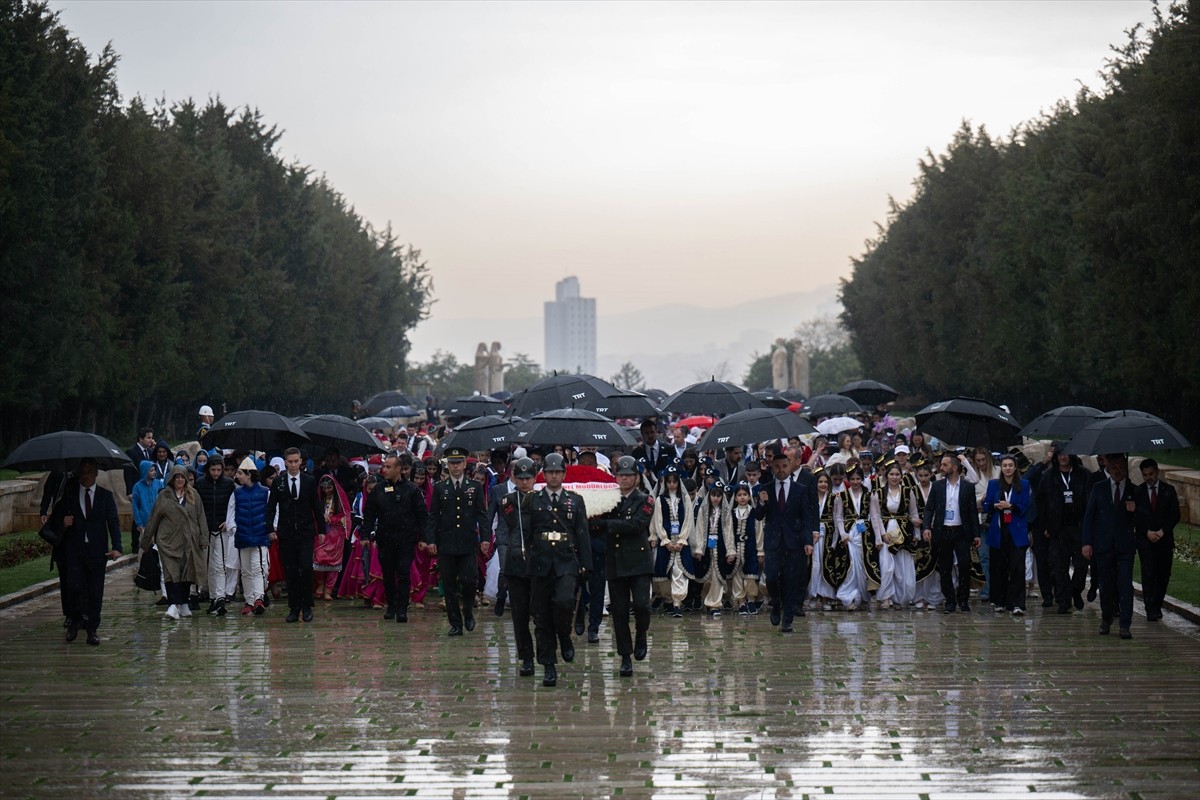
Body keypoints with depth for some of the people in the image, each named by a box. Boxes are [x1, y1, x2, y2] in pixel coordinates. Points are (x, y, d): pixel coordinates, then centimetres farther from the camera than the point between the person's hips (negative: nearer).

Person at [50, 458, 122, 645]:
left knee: (95, 592, 2)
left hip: (97, 550, 0)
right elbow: (56, 517, 14)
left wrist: (116, 547, -11)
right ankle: (74, 621, 9)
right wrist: (62, 523, -11)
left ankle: (92, 629, 11)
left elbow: (114, 522, 2)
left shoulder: (106, 496, 6)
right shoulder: (68, 494, 7)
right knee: (74, 586, -13)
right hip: (73, 549, 0)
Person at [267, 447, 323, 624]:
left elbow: (317, 506, 7)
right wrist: (271, 529, -4)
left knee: (306, 569, -11)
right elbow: (271, 507, 6)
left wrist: (321, 530, 3)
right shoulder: (278, 482, 4)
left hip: (306, 532, -1)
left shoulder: (310, 481, 4)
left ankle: (307, 606, 1)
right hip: (286, 533, 1)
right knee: (290, 572, 3)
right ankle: (294, 608, 9)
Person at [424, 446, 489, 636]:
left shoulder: (475, 487, 7)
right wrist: (431, 540, -3)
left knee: (468, 581, -8)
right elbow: (433, 517, 7)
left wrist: (485, 538, -4)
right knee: (449, 585, 2)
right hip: (446, 545, 1)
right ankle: (455, 624, 9)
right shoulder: (440, 488, 8)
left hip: (468, 544, -1)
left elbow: (482, 515, 6)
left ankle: (468, 613, 18)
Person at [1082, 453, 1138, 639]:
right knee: (1106, 585, 7)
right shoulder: (1099, 488, 7)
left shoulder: (1134, 490, 6)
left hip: (1125, 545, -1)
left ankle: (1125, 625, -10)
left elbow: (1138, 521, 9)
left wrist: (1134, 511, -13)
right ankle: (1106, 620, 25)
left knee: (1125, 585, -9)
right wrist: (1087, 542, -1)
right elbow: (1088, 516, 6)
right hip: (1103, 545, 1)